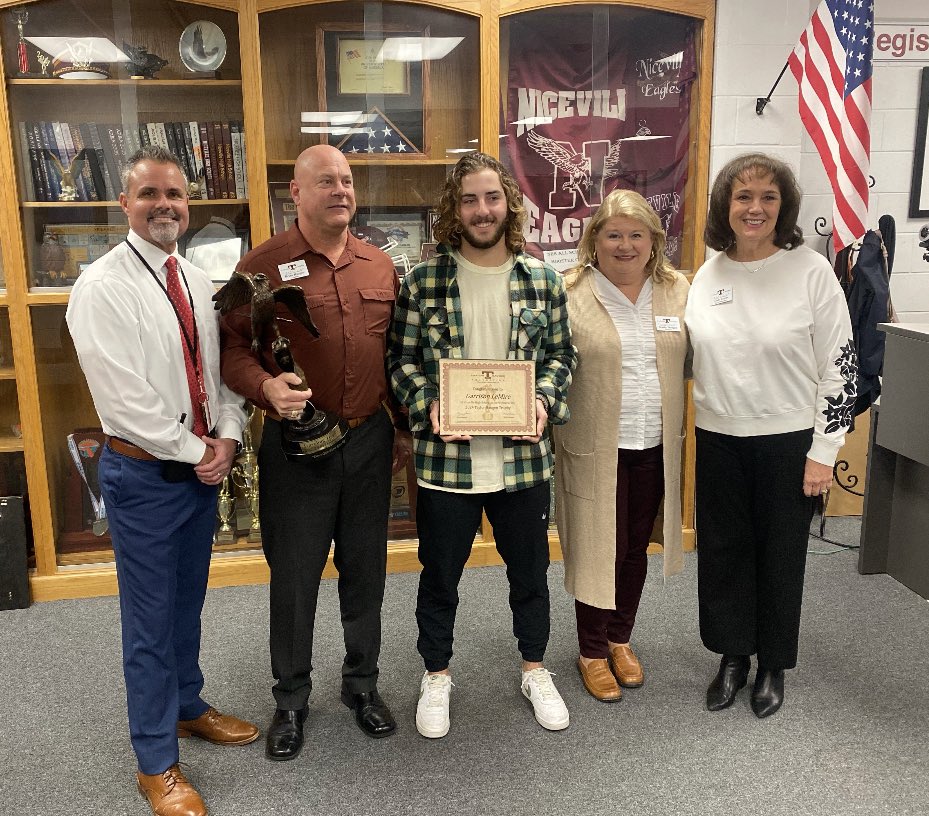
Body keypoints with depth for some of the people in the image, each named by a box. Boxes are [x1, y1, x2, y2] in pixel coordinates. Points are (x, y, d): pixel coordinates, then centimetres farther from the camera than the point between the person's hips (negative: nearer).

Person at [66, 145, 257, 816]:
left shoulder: (197, 281, 8)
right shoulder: (103, 288, -15)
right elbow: (125, 400, -19)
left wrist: (226, 438, -5)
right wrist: (195, 451, -13)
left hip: (203, 466, 6)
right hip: (145, 475, -6)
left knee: (188, 603, 22)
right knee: (151, 618, 6)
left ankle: (187, 706, 44)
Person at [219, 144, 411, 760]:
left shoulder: (381, 266, 7)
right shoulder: (263, 265, -6)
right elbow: (232, 348, -6)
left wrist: (403, 428, 13)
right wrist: (267, 386, -25)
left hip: (370, 440, 4)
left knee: (366, 571, 15)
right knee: (295, 577, 9)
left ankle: (363, 682, 36)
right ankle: (291, 698, 30)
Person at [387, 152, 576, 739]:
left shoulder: (542, 280, 1)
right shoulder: (424, 282, -4)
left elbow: (561, 353, 8)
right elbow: (401, 358, 0)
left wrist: (546, 402, -9)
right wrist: (427, 408, -15)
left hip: (523, 456, 2)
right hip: (446, 457, -1)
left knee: (530, 569, 18)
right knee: (440, 574, 14)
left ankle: (535, 668, 41)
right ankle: (437, 674, 38)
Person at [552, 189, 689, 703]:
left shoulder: (677, 290, 5)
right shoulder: (569, 294, -7)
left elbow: (691, 360, 10)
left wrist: (679, 426, 3)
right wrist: (547, 426, -13)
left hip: (655, 447, 4)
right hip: (595, 448, -4)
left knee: (635, 546, 17)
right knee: (597, 548, 5)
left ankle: (620, 639, 37)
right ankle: (592, 652, 26)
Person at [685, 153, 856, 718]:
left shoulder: (811, 271, -10)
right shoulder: (708, 274, 2)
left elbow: (840, 365, -9)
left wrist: (823, 452, -11)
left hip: (788, 441, -3)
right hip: (719, 440, 4)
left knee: (781, 555, 10)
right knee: (722, 550, 12)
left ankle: (773, 666, 31)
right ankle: (733, 656, 32)